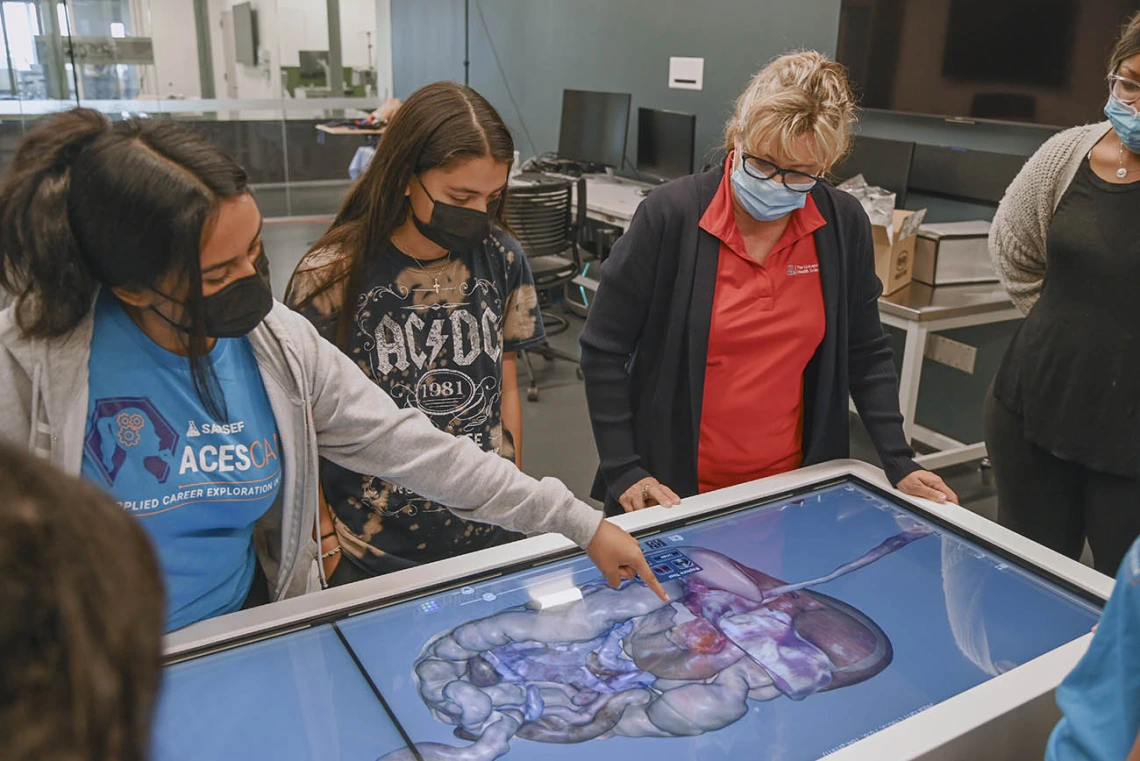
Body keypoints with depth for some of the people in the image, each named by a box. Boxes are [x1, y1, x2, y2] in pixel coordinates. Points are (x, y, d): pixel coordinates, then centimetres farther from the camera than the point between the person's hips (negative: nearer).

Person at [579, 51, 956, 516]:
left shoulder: (844, 226, -5)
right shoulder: (673, 213, -15)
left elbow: (865, 354, 6)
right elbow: (604, 349, -10)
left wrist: (899, 464, 1)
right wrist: (623, 471, -13)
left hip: (794, 486, 3)